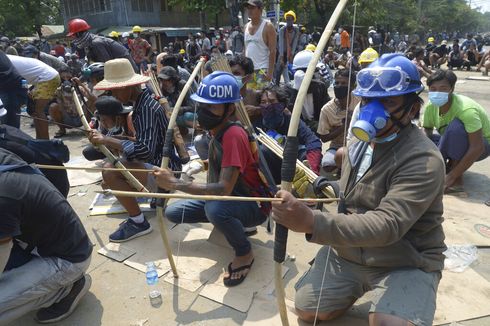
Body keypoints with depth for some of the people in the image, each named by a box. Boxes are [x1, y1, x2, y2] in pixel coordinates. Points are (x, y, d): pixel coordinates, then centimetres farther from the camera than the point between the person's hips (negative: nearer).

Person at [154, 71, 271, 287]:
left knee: (215, 208, -40)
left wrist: (175, 183, -34)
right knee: (172, 212, 1)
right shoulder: (217, 130, -3)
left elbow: (224, 189, -37)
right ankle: (231, 222, 18)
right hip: (228, 197, 8)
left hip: (254, 204, -8)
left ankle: (244, 253, -9)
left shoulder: (233, 135, -29)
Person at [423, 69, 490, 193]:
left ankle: (457, 180, -24)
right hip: (455, 144, 5)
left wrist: (451, 177, -35)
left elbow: (477, 148, -34)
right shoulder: (430, 107, -15)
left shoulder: (466, 109, -32)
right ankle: (452, 165, 0)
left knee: (456, 125, -37)